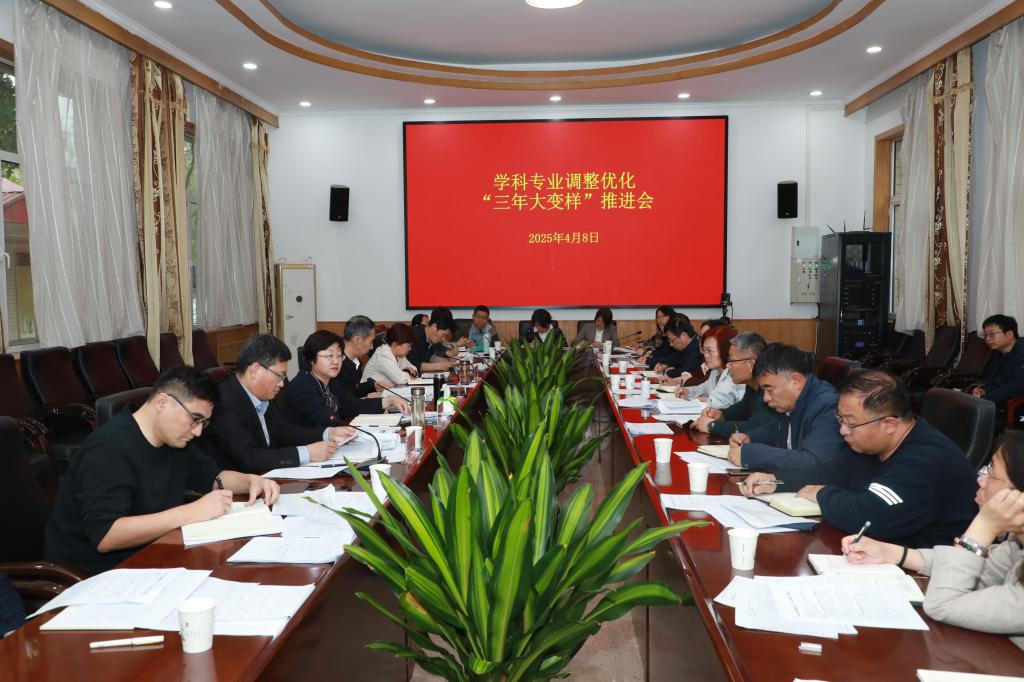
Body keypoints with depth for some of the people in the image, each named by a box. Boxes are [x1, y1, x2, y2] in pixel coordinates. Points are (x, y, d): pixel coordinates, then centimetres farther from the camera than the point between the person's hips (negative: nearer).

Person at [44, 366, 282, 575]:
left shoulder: (175, 439, 5)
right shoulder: (109, 449, -21)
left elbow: (212, 476, 19)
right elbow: (104, 536, -30)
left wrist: (252, 481, -2)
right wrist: (192, 512, -32)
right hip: (95, 572, -8)